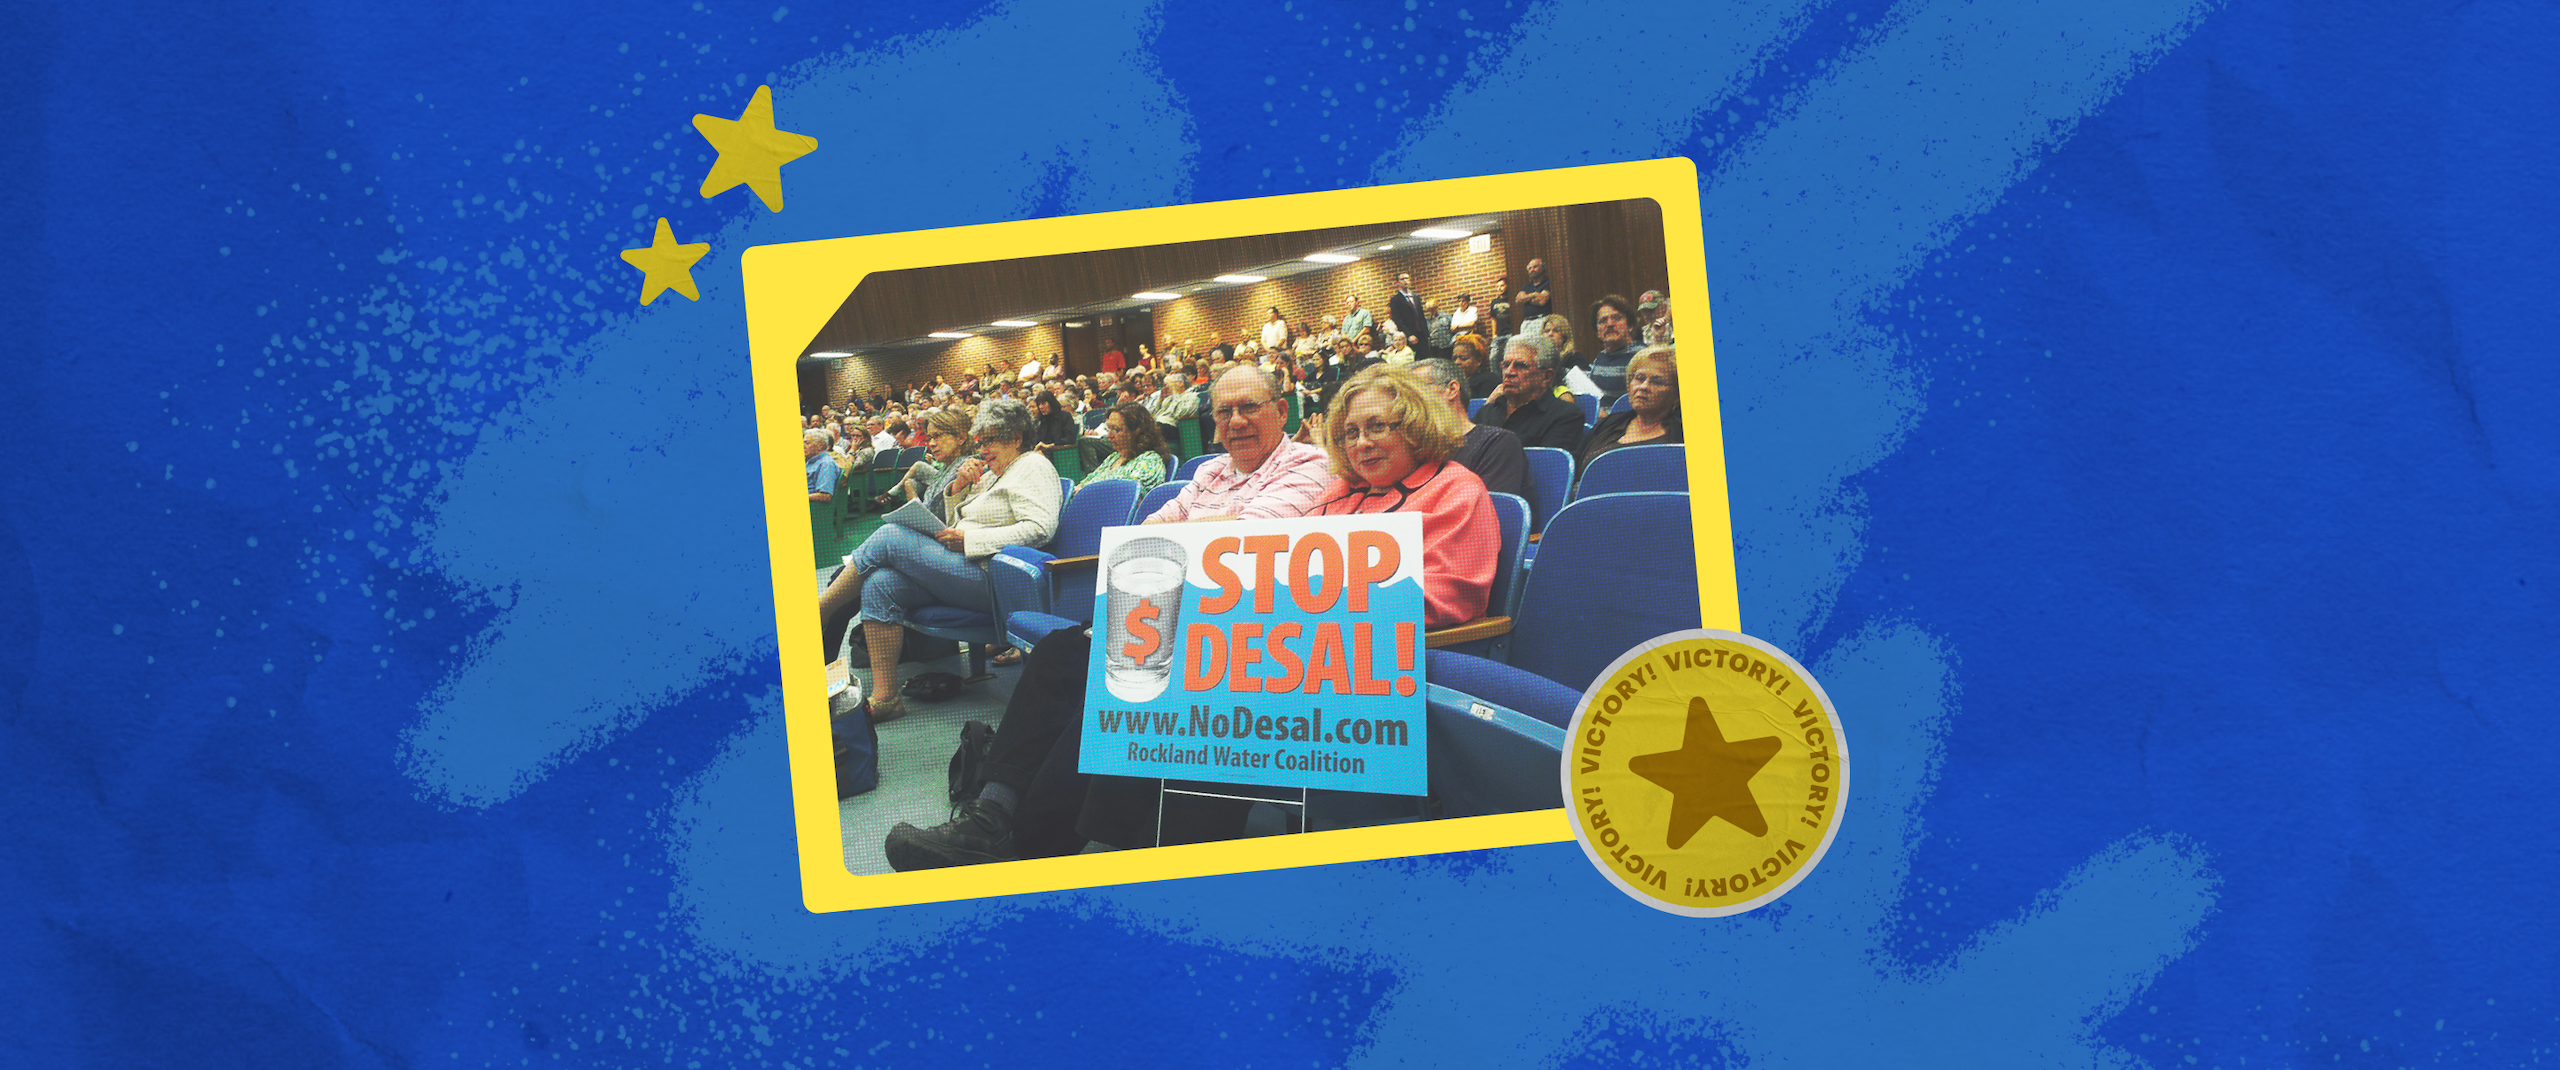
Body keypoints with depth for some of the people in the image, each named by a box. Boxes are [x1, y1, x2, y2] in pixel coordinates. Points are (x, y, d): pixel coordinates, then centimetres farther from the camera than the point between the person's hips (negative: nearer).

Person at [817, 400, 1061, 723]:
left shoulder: (1033, 468, -2)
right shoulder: (994, 473, 27)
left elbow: (1040, 527, -19)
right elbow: (954, 524, 28)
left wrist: (970, 538, -19)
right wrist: (959, 487, 7)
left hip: (987, 576, -10)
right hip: (963, 568, 10)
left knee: (889, 536, -15)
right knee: (879, 583, -12)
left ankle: (819, 611, -4)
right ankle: (885, 697, -17)